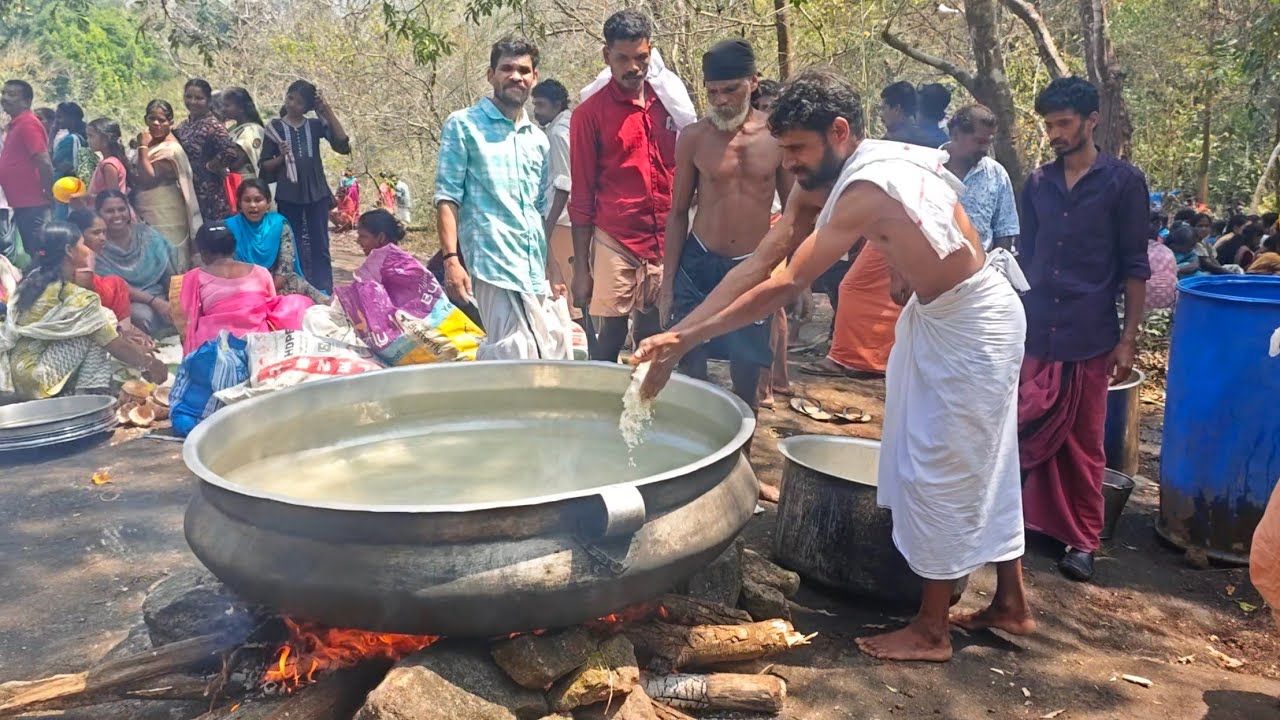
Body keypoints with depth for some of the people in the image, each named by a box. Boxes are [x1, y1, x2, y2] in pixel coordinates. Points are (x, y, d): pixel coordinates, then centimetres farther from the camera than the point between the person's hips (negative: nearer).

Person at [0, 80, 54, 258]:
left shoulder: (27, 123, -13)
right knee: (33, 252, 12)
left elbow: (45, 164, -21)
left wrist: (48, 197, -14)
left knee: (37, 253, -5)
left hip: (31, 205, -9)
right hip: (22, 204, 9)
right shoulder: (16, 124, 16)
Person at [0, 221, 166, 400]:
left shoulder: (34, 280, 8)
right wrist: (149, 363, 4)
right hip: (33, 380, -9)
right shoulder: (72, 297, -16)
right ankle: (87, 396, -6)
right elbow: (115, 345, -11)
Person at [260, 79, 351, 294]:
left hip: (316, 192, 1)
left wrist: (328, 111, -10)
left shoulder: (316, 125, 6)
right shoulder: (275, 127, 4)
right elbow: (263, 166, 6)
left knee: (319, 246, 0)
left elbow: (343, 145, -9)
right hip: (288, 195, 0)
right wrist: (281, 158, -15)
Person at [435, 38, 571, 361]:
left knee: (557, 356, 5)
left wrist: (552, 268, 16)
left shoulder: (539, 139, 18)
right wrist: (451, 259, -14)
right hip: (492, 261, -7)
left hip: (536, 267, 7)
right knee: (516, 359, -13)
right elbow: (447, 197, -4)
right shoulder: (463, 125, 1)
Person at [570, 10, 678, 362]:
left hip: (665, 242, 3)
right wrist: (581, 266, -4)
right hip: (615, 243, -3)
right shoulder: (590, 113, -2)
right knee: (611, 335, 0)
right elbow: (581, 195, -2)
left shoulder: (668, 102, 8)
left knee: (654, 337, 8)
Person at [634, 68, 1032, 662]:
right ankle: (1011, 605, 32)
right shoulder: (816, 185, -2)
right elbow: (756, 265, -5)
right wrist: (677, 332, -13)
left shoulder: (865, 189, -31)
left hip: (972, 324, -10)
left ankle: (930, 631, 13)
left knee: (944, 470, -1)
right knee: (981, 465, 17)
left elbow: (785, 286, -31)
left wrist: (687, 342, -27)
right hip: (934, 313, 10)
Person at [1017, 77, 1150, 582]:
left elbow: (1134, 268, -2)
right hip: (1034, 334, 3)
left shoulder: (1123, 181, -2)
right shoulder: (1038, 183, 8)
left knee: (1083, 443, 6)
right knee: (1031, 434, 5)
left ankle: (1083, 539, 18)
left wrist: (1128, 339, -6)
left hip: (1089, 339, -3)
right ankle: (1040, 519, 21)